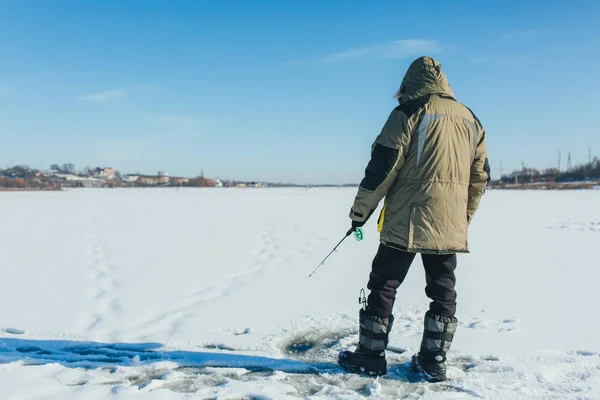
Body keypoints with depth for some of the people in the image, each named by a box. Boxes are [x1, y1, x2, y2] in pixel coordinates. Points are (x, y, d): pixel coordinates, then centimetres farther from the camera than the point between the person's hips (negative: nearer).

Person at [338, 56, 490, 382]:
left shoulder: (410, 113, -6)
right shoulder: (471, 120, 14)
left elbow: (382, 166, -11)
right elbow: (480, 177, 16)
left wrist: (360, 211, -3)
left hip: (407, 221, -5)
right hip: (450, 227, 6)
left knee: (383, 285, 5)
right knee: (442, 290, 12)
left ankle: (370, 355, 12)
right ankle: (433, 361, 18)